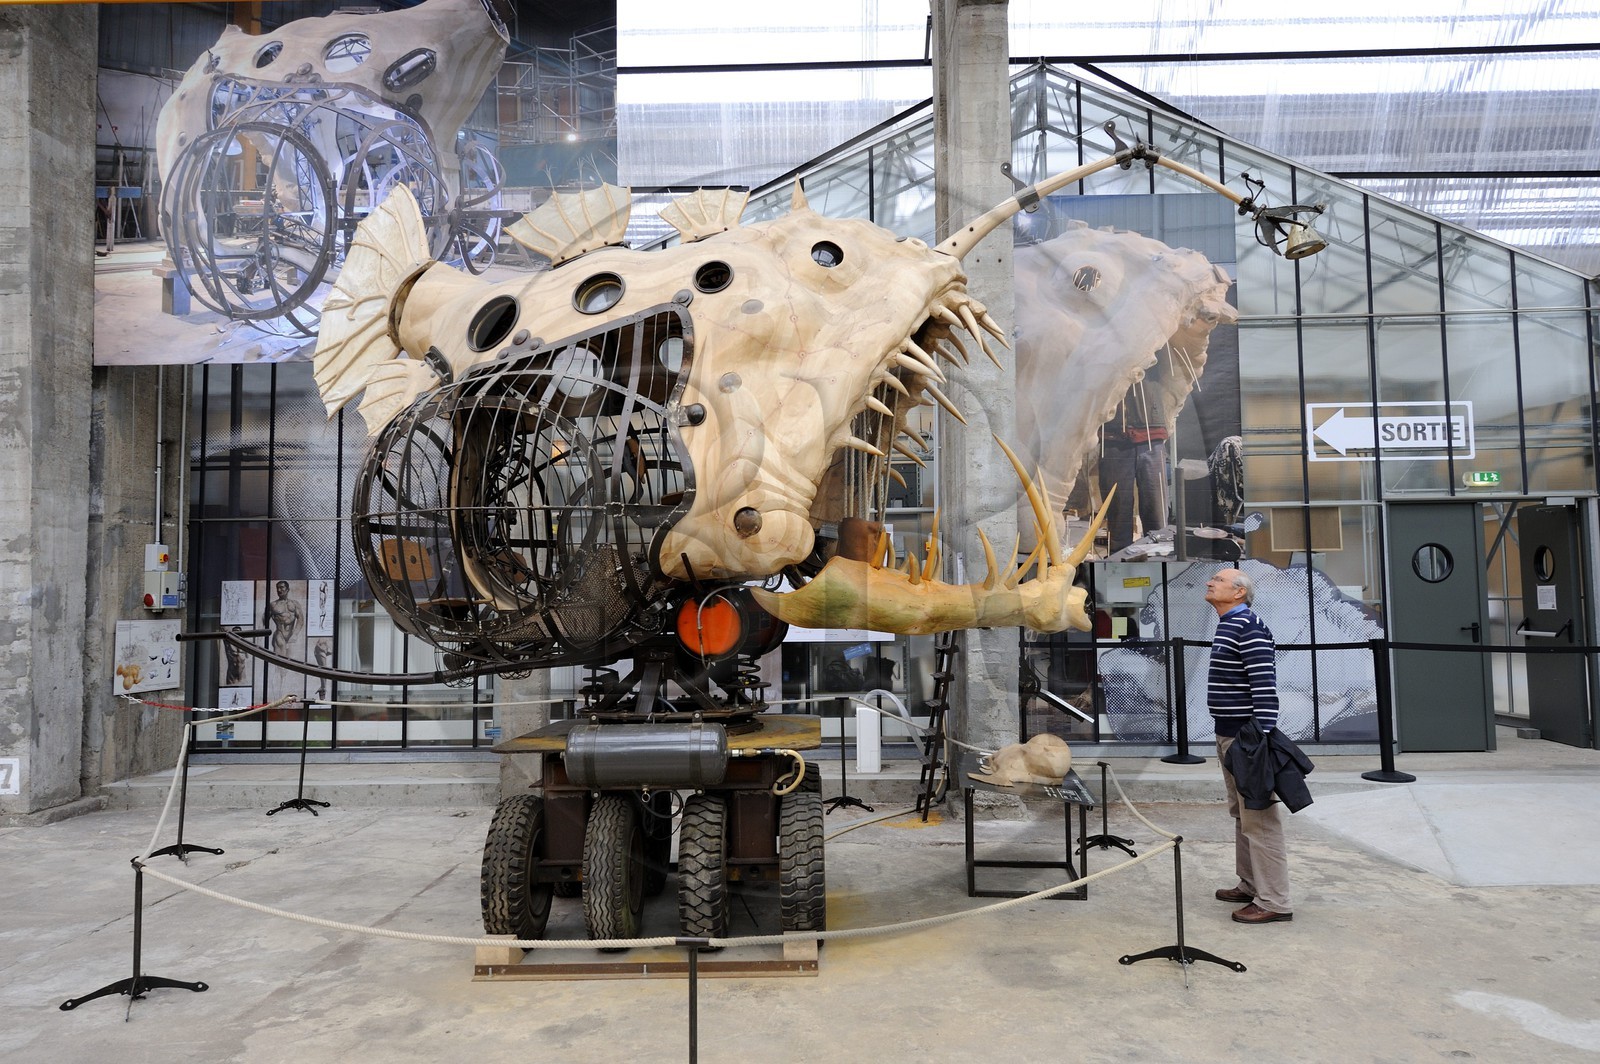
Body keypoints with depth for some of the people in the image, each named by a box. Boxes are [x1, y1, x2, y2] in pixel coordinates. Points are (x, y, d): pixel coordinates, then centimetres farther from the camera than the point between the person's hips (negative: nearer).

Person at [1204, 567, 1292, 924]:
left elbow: (1264, 683, -22)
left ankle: (1274, 901, -1)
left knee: (1259, 818, -6)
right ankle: (1250, 886, 26)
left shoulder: (1248, 626, -15)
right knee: (1241, 814, 16)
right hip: (1229, 734, 11)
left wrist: (1262, 735, -25)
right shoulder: (1226, 627, 15)